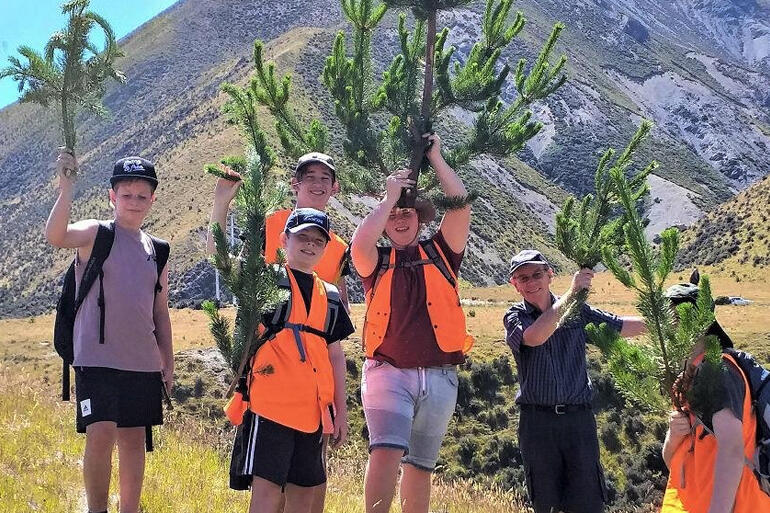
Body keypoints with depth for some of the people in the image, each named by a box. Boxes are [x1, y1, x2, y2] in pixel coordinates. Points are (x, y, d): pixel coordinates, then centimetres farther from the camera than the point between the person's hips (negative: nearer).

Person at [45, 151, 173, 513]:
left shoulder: (157, 250, 13)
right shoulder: (96, 234, -2)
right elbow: (55, 235, -25)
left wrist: (168, 363, 14)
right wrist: (66, 187, -37)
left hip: (143, 362, 5)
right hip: (97, 358, -5)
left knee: (133, 439, 9)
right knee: (101, 435, -15)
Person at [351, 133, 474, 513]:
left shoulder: (440, 253, 12)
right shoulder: (377, 262, 8)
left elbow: (460, 205, 0)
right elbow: (359, 243, -15)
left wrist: (435, 157, 4)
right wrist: (389, 197, -5)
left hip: (439, 377, 2)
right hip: (387, 372, -2)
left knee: (420, 464, 9)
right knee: (386, 451, -19)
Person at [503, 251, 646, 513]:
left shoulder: (578, 310, 9)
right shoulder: (515, 317, 2)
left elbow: (622, 326, 11)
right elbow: (535, 337, -20)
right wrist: (572, 293, -22)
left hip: (578, 416, 1)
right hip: (537, 420, -1)